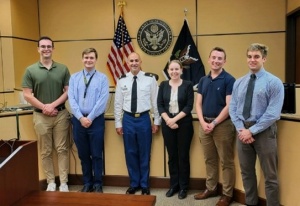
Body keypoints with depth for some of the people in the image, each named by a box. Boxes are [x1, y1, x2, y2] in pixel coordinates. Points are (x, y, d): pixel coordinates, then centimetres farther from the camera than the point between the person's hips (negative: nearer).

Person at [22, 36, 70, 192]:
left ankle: (63, 182, 14)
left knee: (62, 149, 5)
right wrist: (44, 107, -10)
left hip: (61, 114, 1)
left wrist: (53, 105, -11)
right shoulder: (30, 70, 0)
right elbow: (27, 95, -2)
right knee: (46, 151, 8)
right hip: (41, 116, 0)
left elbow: (68, 91, 0)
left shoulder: (63, 69, 2)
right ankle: (51, 182, 21)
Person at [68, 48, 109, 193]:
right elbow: (71, 99, -1)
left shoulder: (102, 78, -1)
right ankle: (87, 183, 26)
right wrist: (81, 117, -11)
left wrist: (90, 118, -13)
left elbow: (102, 100, -9)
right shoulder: (74, 77, 6)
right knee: (83, 154, 12)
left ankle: (97, 184, 20)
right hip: (78, 119, 3)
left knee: (96, 154, 5)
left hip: (96, 120, -2)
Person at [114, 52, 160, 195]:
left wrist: (157, 121, 1)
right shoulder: (122, 80, 2)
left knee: (144, 153, 9)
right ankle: (134, 184, 29)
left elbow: (155, 101, 0)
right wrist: (118, 123, 4)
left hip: (144, 119, -2)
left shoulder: (150, 79, -4)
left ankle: (144, 185, 27)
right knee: (130, 153, 11)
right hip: (128, 119, 2)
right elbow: (118, 103, 5)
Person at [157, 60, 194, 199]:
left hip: (184, 123, -2)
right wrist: (168, 120, -11)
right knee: (172, 155, 9)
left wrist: (175, 119, -15)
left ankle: (183, 187, 18)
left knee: (183, 155, 4)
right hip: (167, 124, 2)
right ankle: (173, 185, 23)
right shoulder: (163, 85, 7)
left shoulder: (188, 85, 0)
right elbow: (159, 105, 2)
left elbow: (189, 106, -7)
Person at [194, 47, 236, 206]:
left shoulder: (229, 80, -7)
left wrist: (214, 123, -14)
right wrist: (203, 122, -7)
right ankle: (211, 188, 30)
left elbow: (229, 106, -12)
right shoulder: (203, 80, 10)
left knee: (226, 161, 4)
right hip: (205, 124, 6)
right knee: (209, 160, 15)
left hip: (222, 124, -5)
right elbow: (198, 104, 8)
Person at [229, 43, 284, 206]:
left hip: (264, 131, -5)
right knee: (246, 172, 17)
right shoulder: (239, 83, 7)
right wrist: (241, 129, -10)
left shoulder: (274, 82, -8)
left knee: (270, 175, 8)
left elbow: (273, 113, -15)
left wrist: (252, 130, -17)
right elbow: (232, 108, 4)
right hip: (243, 131, 5)